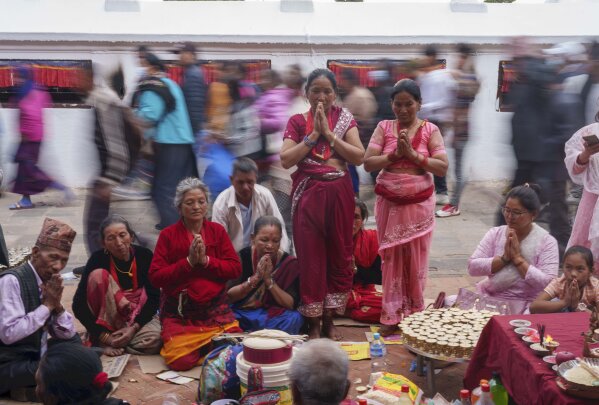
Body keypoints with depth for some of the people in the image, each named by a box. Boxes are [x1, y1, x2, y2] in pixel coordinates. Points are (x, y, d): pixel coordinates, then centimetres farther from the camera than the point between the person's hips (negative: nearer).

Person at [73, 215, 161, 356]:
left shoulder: (144, 255, -12)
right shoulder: (99, 258, -16)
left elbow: (154, 297, -10)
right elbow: (79, 304, -19)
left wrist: (134, 328, -23)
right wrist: (103, 336, -25)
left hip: (138, 314, 0)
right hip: (107, 316, 0)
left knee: (154, 339, -34)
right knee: (98, 275, -27)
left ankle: (115, 340, -8)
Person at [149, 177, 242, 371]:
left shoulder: (218, 230, 6)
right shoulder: (168, 235, -1)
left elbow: (236, 268, -1)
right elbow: (155, 277, -8)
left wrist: (206, 260, -14)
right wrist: (188, 262, -17)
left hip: (216, 310, 2)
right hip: (179, 314, -2)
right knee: (180, 361, -19)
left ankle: (205, 346, 15)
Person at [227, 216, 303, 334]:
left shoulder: (289, 263, -3)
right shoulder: (242, 257, -3)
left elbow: (291, 305, -9)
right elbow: (229, 296, -8)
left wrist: (269, 279, -19)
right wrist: (255, 278, -21)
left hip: (274, 315, 1)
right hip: (241, 314, 0)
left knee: (294, 318, -30)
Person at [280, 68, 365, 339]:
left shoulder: (344, 119, 6)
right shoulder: (297, 121, 5)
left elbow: (359, 157, -5)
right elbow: (286, 160, -6)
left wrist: (328, 133, -9)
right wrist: (313, 135, -10)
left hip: (339, 195, 1)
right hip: (308, 195, -1)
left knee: (339, 255, 6)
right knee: (310, 257, 1)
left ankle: (329, 319, 20)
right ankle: (313, 323, 12)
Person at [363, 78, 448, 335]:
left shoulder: (430, 130, 1)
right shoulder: (384, 127, 3)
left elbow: (443, 168, -6)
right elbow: (368, 163, -3)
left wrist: (413, 154, -15)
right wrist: (395, 154, -15)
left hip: (419, 204, -1)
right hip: (389, 204, 1)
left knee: (416, 259, 3)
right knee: (392, 258, 4)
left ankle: (415, 314, 17)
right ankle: (392, 316, 11)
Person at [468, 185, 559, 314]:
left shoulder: (547, 242, -3)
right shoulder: (495, 233, 7)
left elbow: (547, 283, -15)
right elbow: (472, 267, -3)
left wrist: (517, 258, -14)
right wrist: (504, 258, -13)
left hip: (524, 306, -4)